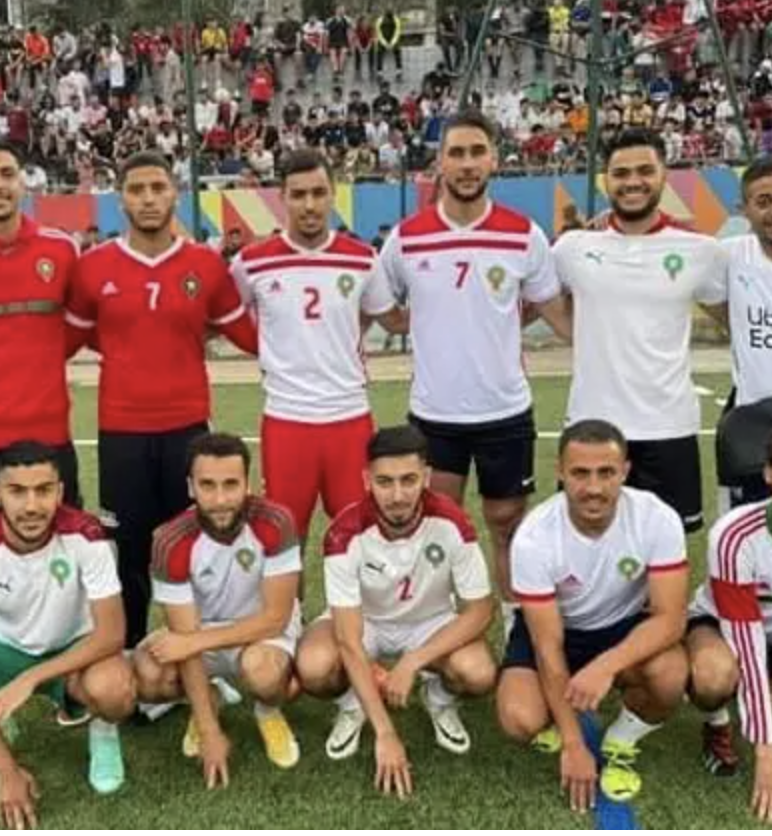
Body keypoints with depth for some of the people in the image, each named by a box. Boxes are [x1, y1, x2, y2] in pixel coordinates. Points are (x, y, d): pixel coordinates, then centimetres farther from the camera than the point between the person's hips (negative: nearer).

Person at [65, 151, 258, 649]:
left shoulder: (207, 264, 1)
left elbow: (250, 336, 9)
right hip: (121, 430, 0)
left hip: (187, 427, 0)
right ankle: (129, 653, 26)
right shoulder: (93, 267, 1)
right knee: (130, 551, 10)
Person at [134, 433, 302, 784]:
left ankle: (269, 711, 2)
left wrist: (195, 642, -28)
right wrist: (210, 734, -23)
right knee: (146, 675, -26)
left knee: (260, 669, -36)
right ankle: (204, 706, 9)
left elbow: (276, 617, -22)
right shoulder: (171, 542, -23)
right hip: (201, 632, 2)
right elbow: (187, 635, -21)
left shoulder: (274, 523, -26)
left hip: (264, 629, -2)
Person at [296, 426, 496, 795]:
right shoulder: (346, 533, -30)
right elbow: (350, 640, -30)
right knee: (314, 668, -32)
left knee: (478, 674, -30)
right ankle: (353, 702, 4)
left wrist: (411, 663, -29)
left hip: (432, 622, 1)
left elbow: (479, 610, -18)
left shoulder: (451, 523, -27)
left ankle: (439, 697, 7)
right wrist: (385, 733, -35)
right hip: (363, 621, 0)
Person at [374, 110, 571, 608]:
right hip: (433, 412, 0)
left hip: (505, 410, 0)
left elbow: (557, 312, 5)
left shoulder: (525, 236, -4)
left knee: (508, 525, 14)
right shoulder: (406, 239, -4)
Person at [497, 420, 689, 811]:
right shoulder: (534, 537, -28)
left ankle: (621, 742, 1)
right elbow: (550, 646, -23)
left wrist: (606, 666, -42)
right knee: (521, 720, -27)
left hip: (626, 627, 1)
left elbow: (670, 618, -25)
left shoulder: (658, 520, -25)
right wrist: (572, 745, -22)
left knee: (670, 675, -32)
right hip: (551, 628, 0)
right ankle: (558, 715, 12)